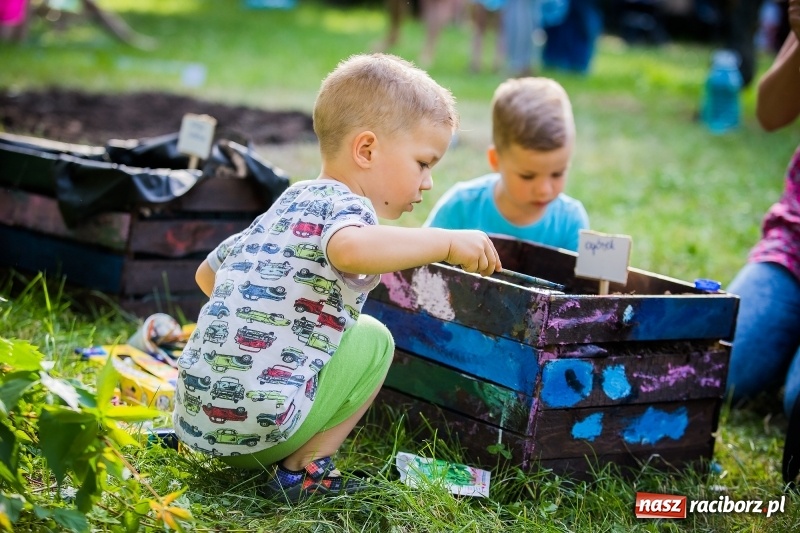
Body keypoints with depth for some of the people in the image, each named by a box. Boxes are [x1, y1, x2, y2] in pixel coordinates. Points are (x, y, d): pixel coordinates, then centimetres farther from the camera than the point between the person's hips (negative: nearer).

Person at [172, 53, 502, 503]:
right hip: (256, 425, -9)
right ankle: (304, 469, 2)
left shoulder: (286, 207, 20)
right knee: (373, 338, 7)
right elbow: (351, 250, -36)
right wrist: (447, 241, -27)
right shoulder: (345, 206, -9)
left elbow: (208, 273, 31)